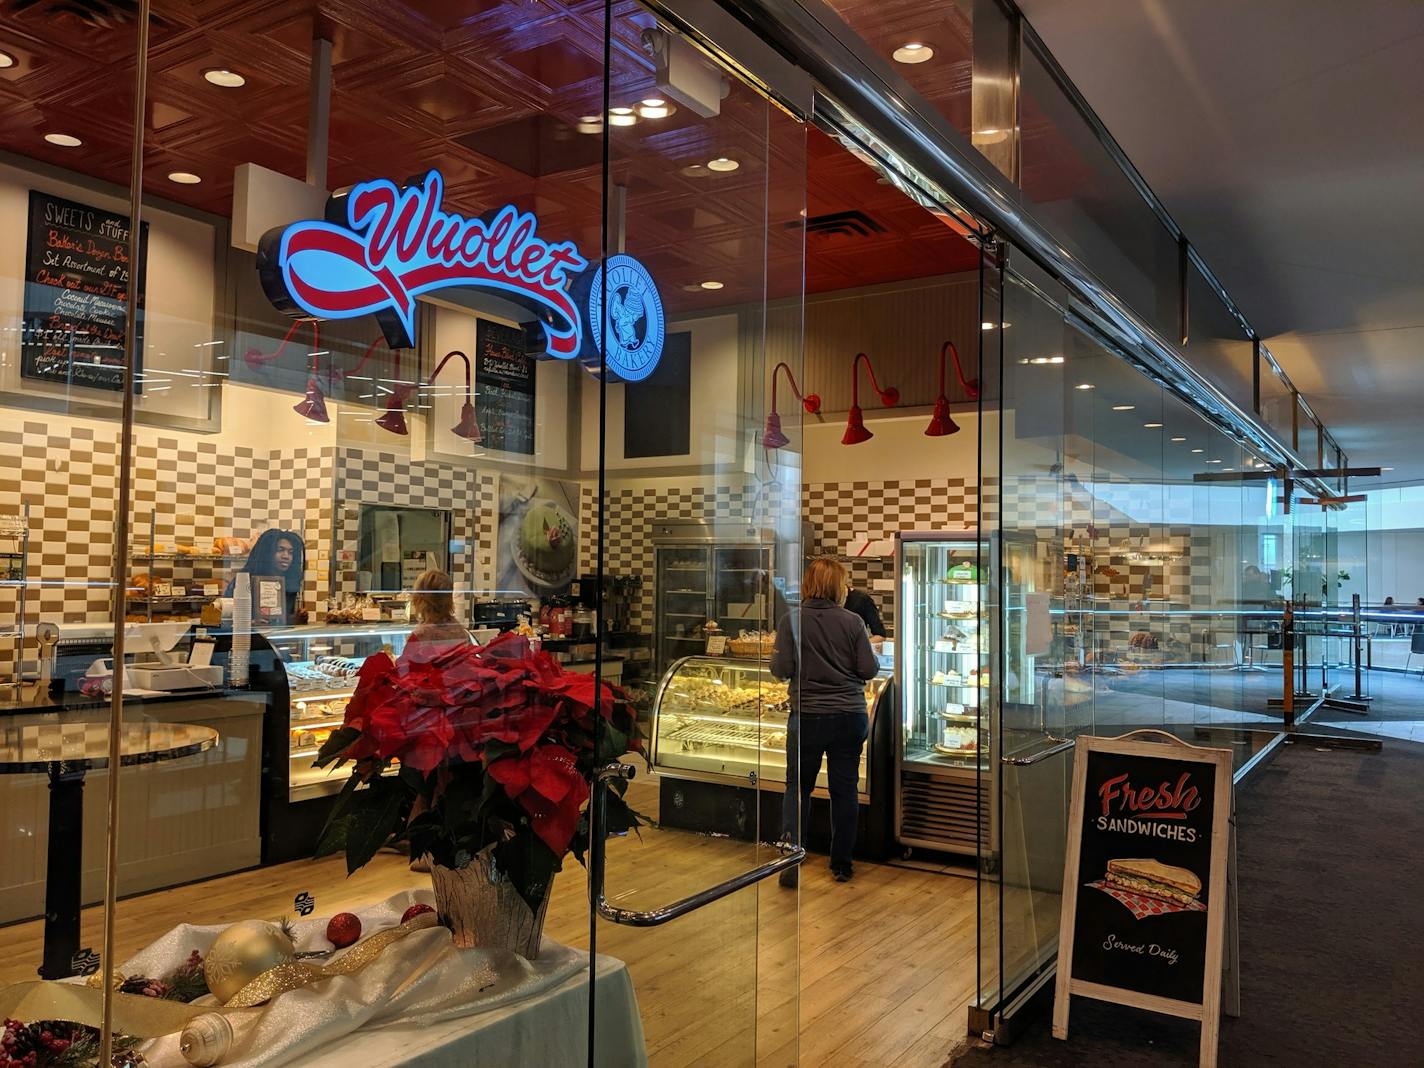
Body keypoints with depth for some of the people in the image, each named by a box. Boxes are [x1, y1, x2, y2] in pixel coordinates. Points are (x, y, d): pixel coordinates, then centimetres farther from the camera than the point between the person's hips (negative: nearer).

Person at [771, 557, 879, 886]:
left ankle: (791, 860, 1)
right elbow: (869, 669, -5)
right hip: (850, 716, 1)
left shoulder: (792, 621, -8)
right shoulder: (852, 622, -5)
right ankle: (841, 864, 21)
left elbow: (782, 670, -10)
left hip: (807, 716, -1)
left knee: (798, 787, 11)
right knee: (844, 790, 12)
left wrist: (776, 656, 10)